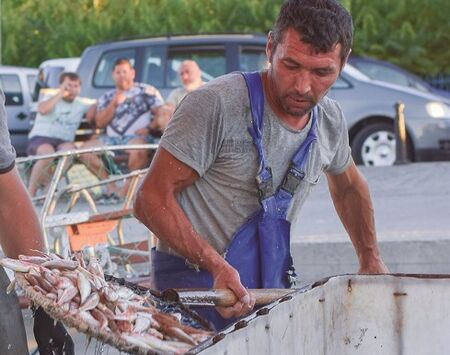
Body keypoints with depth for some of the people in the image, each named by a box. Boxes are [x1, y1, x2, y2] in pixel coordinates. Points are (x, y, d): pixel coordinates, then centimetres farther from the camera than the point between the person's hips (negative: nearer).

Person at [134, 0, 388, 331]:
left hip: (271, 288, 7)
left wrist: (371, 259, 26)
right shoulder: (216, 105, -18)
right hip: (197, 282, -7)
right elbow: (152, 199, -19)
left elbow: (348, 186, 29)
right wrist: (217, 266, -29)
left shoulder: (331, 120, 5)